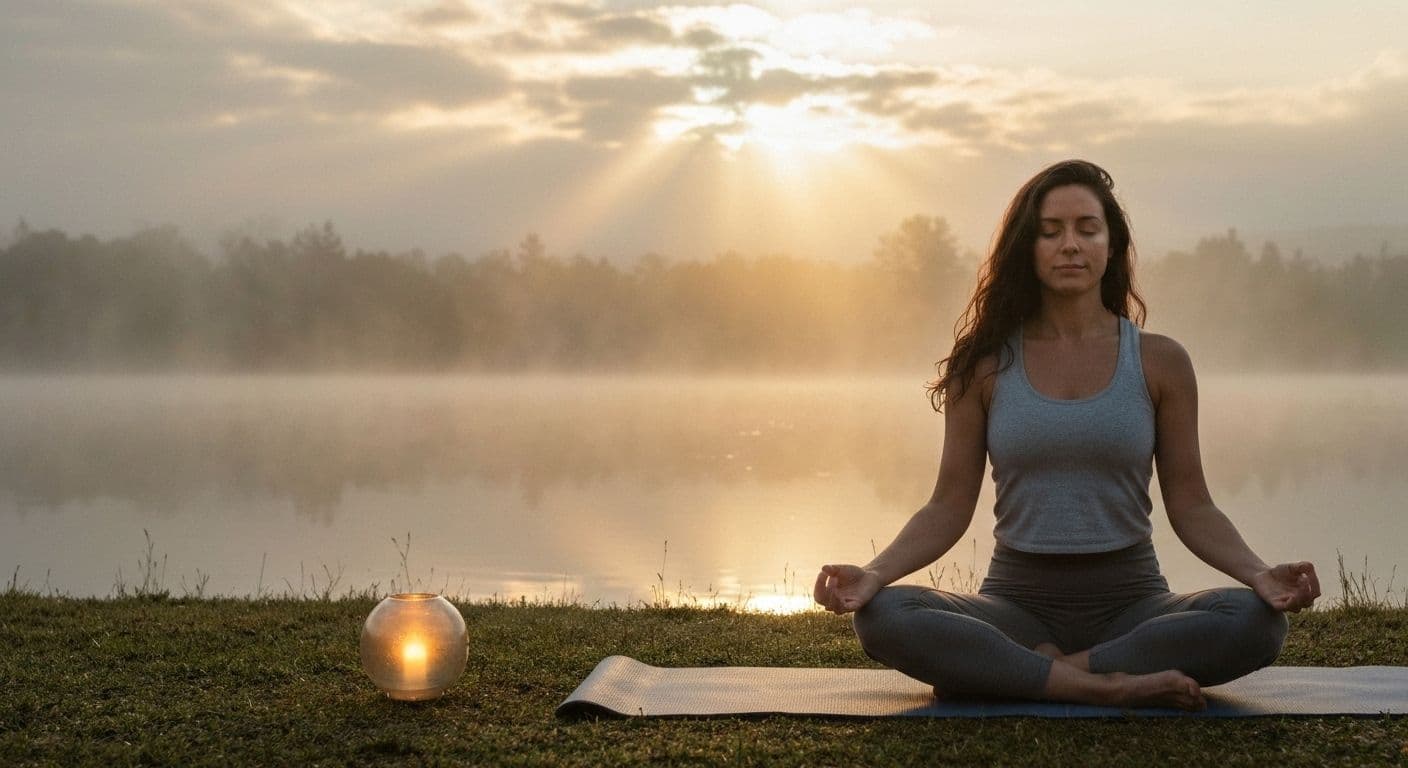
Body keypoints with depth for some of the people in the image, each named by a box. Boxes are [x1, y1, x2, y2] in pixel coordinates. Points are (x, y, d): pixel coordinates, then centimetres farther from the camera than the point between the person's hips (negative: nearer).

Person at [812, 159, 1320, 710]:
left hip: (1130, 600, 1)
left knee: (1255, 620, -30)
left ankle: (1003, 673, -24)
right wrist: (874, 572, -16)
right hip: (1018, 598, -1)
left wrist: (1258, 574, -16)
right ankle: (1103, 687, -28)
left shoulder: (1158, 362, 4)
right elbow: (950, 507, 2)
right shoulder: (985, 365, 4)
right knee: (883, 616, -29)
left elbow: (1191, 507, 3)